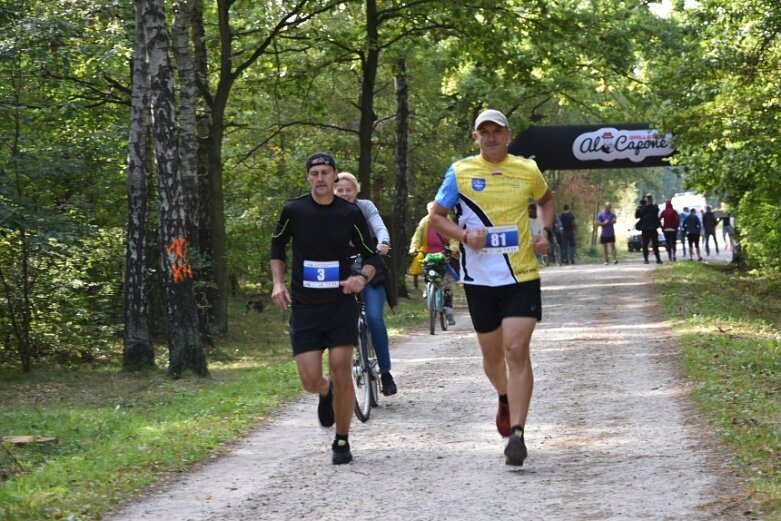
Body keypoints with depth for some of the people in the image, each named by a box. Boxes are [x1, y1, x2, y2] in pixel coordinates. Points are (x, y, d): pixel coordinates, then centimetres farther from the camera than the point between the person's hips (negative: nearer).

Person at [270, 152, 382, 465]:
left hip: (341, 303, 0)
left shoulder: (351, 213, -4)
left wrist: (363, 277, -15)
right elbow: (277, 247, 14)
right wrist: (278, 283, 2)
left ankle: (342, 441, 12)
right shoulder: (293, 210, -3)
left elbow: (371, 256, 6)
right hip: (304, 307, 1)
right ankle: (326, 392, 33)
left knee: (342, 374, -6)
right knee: (310, 380, -6)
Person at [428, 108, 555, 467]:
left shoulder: (527, 171, 3)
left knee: (517, 350, -13)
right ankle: (505, 398, 45)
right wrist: (464, 235, -12)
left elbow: (546, 200, 24)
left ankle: (516, 432, -13)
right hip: (480, 278, 1)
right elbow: (436, 215, 7)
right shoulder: (460, 172, 0)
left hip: (522, 276, -1)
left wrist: (545, 232, 5)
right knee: (492, 354, 13)